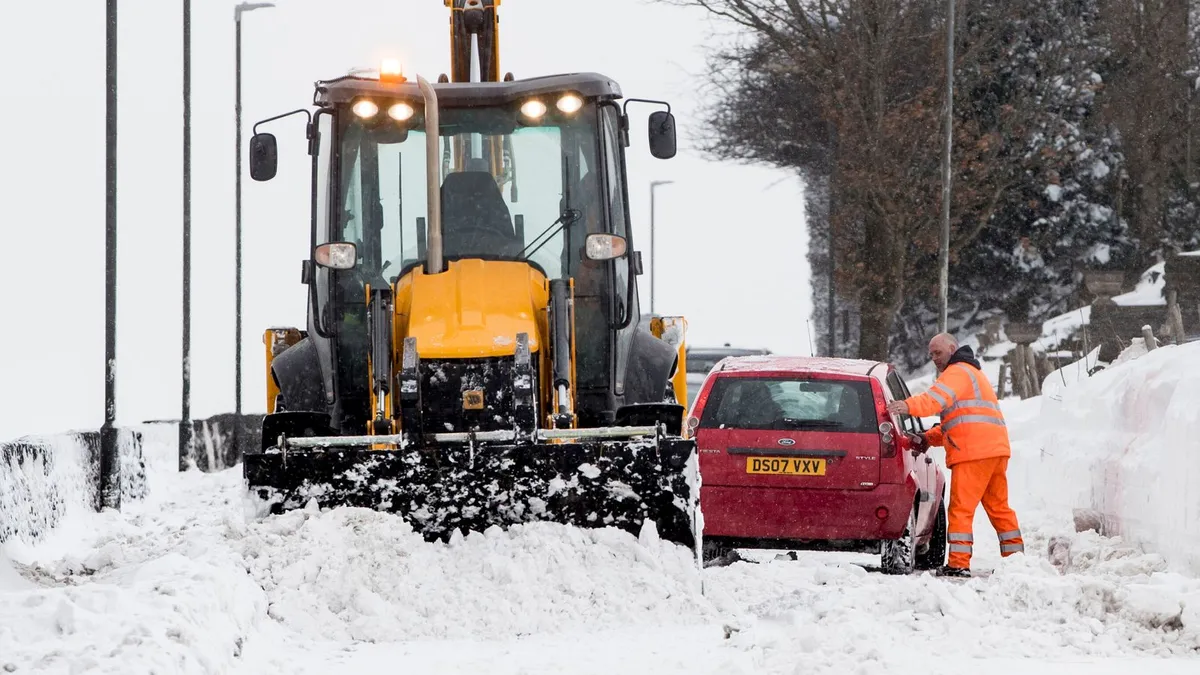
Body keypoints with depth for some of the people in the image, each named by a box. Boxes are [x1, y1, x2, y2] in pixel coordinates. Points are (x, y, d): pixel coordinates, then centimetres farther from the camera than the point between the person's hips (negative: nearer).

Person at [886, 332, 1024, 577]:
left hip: (973, 452, -10)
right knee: (998, 507, 15)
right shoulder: (973, 373, 32)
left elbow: (938, 396, -25)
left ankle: (959, 564, -14)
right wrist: (928, 438, 20)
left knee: (961, 508, -10)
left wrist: (910, 406, -40)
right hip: (997, 449, 10)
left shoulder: (957, 372, -2)